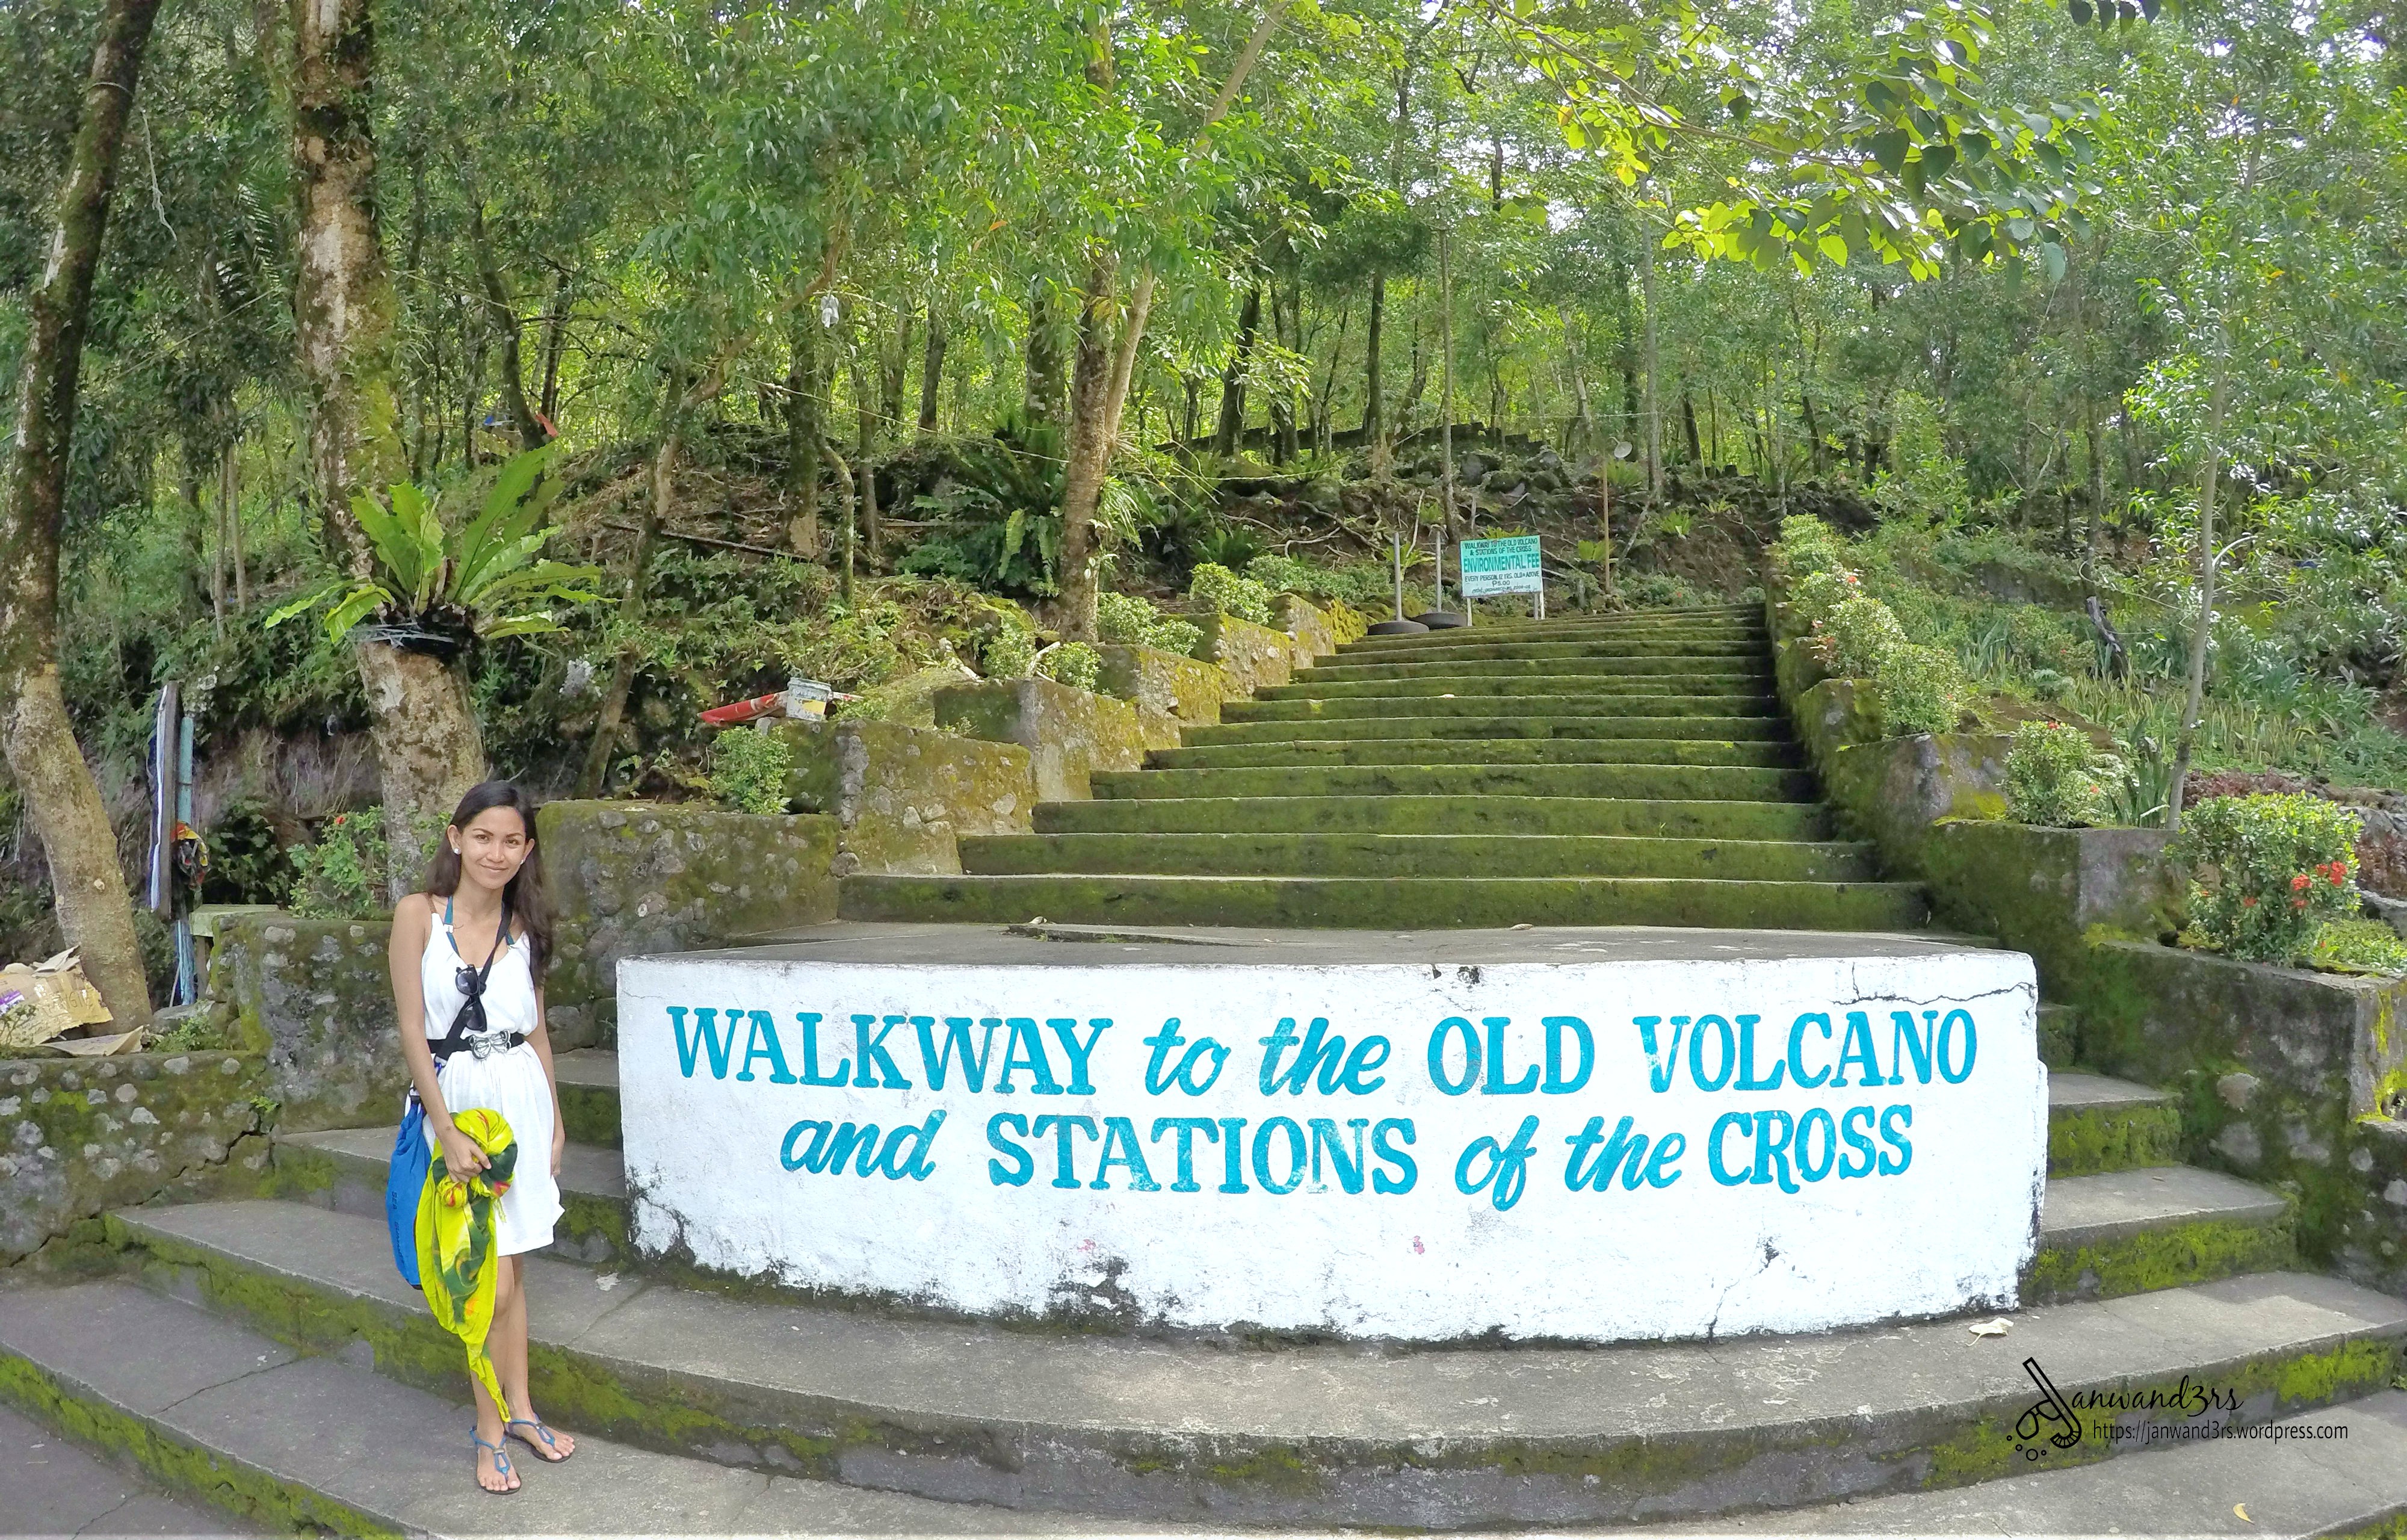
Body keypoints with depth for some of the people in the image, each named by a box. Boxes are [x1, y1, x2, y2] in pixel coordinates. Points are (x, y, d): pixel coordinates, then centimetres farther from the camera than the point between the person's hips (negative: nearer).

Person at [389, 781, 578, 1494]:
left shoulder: (524, 926, 4)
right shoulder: (419, 914, -8)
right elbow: (412, 1030, -10)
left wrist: (555, 1118, 11)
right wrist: (448, 1132, -14)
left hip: (522, 1098, 4)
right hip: (456, 1098, -3)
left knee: (509, 1270, 14)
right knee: (492, 1284, -2)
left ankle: (519, 1410, 26)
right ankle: (491, 1431, 14)